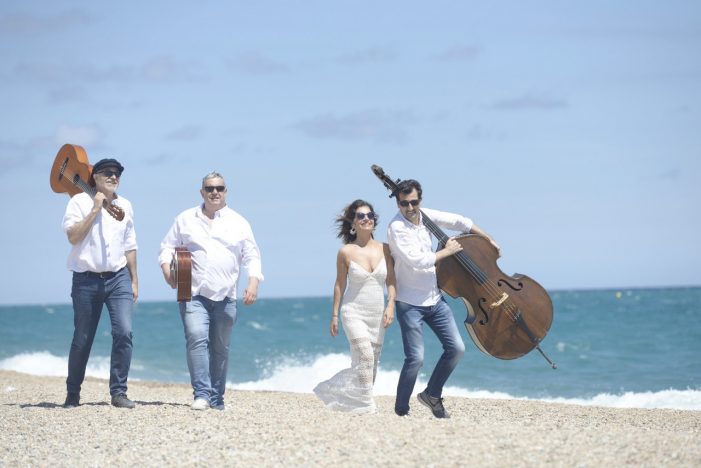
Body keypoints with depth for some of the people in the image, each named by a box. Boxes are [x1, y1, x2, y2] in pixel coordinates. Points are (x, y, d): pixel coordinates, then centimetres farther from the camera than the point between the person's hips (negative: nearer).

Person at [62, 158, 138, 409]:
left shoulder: (125, 205, 11)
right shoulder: (80, 201, -1)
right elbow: (73, 237, -14)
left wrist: (134, 281, 16)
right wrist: (95, 209, -15)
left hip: (118, 278, 3)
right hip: (87, 279, -3)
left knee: (124, 332, -15)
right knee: (82, 340, 4)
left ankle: (118, 391, -8)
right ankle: (72, 393, 21)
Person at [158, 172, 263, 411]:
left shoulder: (238, 223, 12)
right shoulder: (185, 219, 11)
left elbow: (252, 257, 8)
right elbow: (167, 248, 12)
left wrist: (253, 283, -8)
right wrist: (167, 270, -7)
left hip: (225, 297, 2)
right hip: (194, 294, -2)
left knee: (220, 348, 6)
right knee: (197, 340, -19)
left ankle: (216, 398, 15)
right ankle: (201, 394, -20)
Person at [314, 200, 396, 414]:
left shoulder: (384, 249, 2)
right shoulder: (346, 252, -4)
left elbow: (391, 281, 5)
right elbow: (340, 284, 3)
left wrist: (390, 305, -10)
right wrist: (334, 315, 4)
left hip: (377, 315, 4)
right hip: (354, 313, -4)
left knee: (372, 364, 7)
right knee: (365, 357, -20)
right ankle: (366, 406, -15)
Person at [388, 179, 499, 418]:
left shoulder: (425, 216, 2)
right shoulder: (397, 228, -17)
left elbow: (459, 221, 15)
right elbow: (416, 261, -25)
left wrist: (489, 240, 17)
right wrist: (447, 251, -14)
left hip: (435, 299, 7)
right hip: (410, 303, -7)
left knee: (456, 348, 3)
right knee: (416, 358, -12)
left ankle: (432, 394, 20)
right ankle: (401, 410, 3)